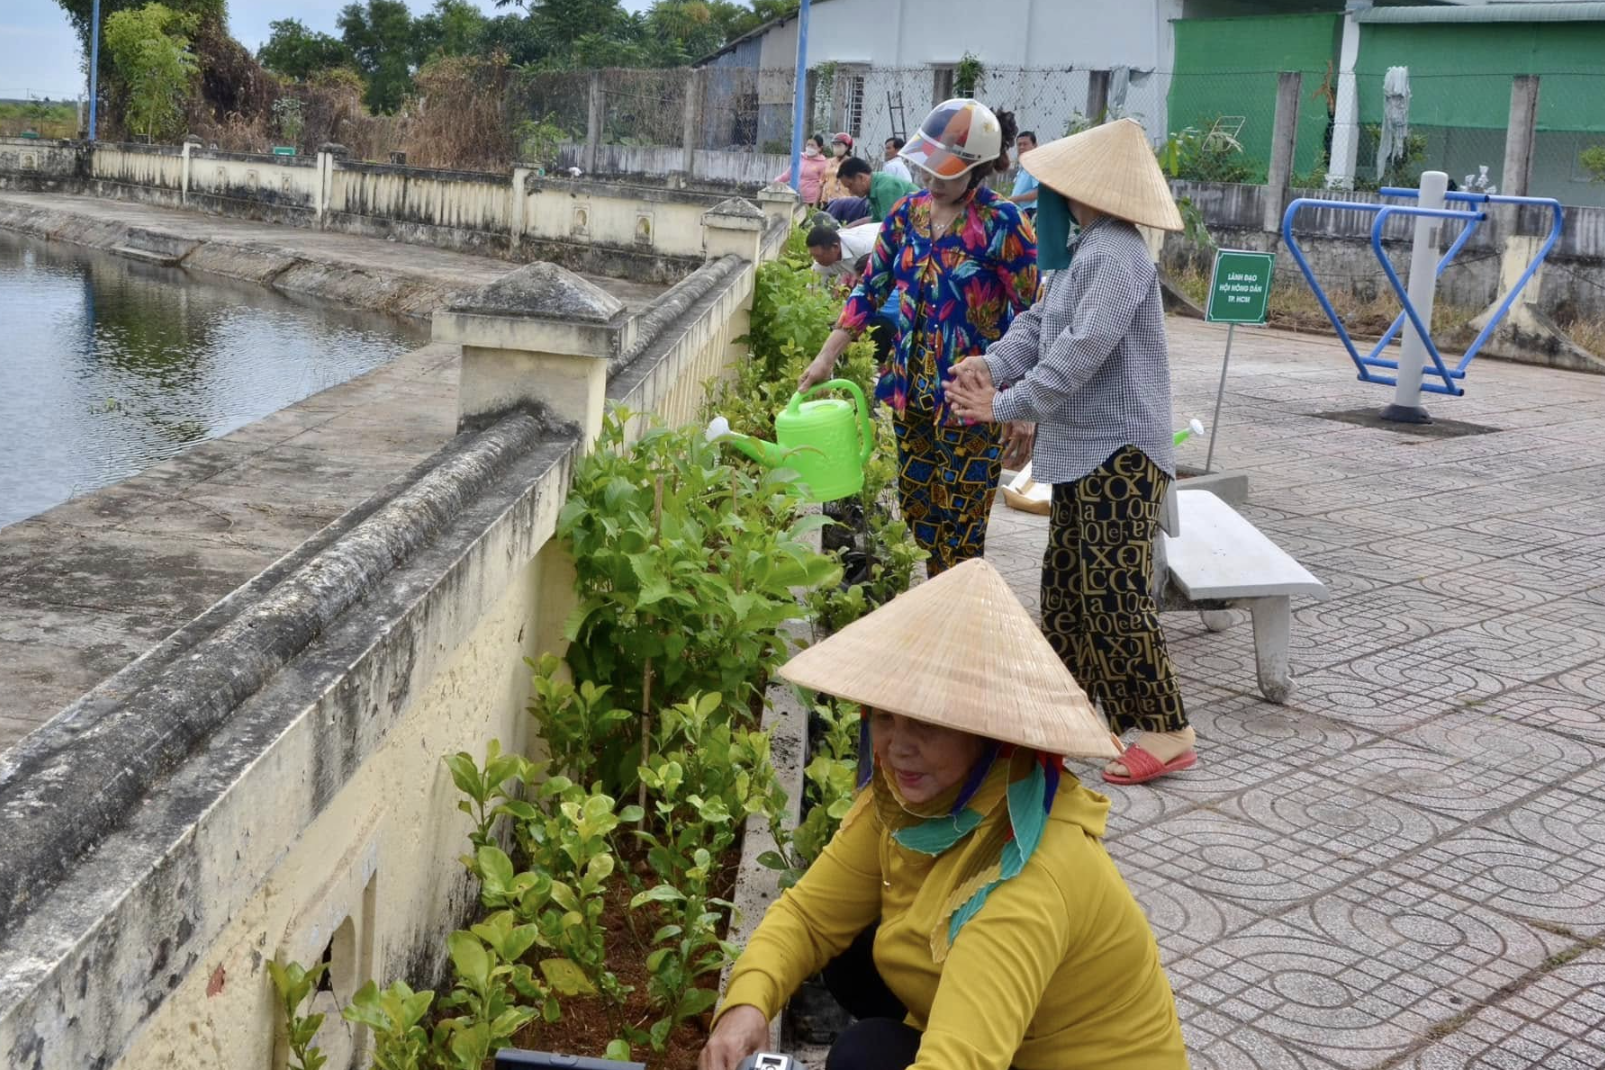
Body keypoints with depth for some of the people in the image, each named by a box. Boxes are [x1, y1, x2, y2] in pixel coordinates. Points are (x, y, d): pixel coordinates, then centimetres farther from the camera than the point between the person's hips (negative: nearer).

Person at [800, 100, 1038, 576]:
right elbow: (870, 289, 11)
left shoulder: (1002, 224, -14)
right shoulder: (907, 210, 3)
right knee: (916, 512, 13)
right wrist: (826, 358, 6)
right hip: (912, 390, 6)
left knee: (960, 530, -1)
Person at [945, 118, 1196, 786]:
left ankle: (1168, 731, -2)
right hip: (1082, 448, 11)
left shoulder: (1117, 254, -20)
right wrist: (989, 365, -8)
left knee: (1113, 591, -9)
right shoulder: (1083, 250, 14)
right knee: (1066, 580, 18)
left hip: (1118, 450, -11)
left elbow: (1081, 352, -27)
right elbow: (1039, 323, 11)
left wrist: (1003, 406, -24)